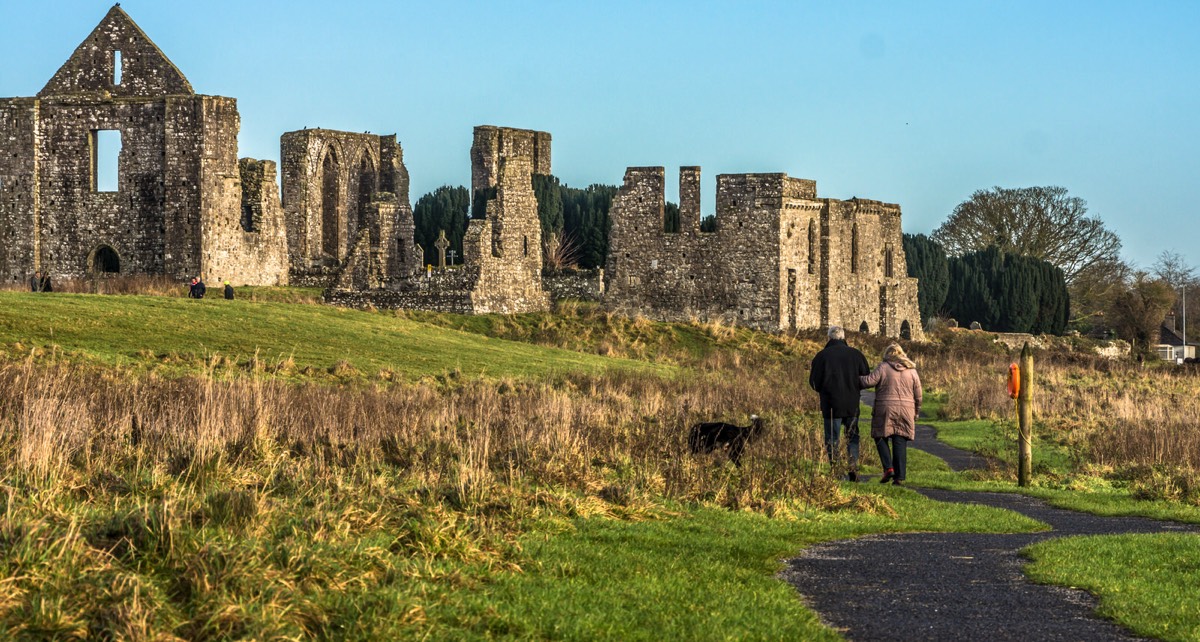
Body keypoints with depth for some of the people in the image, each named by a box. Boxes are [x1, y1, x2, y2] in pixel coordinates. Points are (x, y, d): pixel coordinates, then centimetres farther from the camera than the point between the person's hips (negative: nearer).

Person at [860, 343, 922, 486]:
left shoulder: (883, 367, -3)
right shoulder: (911, 370, 10)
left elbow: (869, 381, -11)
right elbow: (918, 394, 11)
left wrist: (857, 378, 7)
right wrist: (916, 411, 21)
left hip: (886, 409, -3)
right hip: (906, 410, 3)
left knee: (881, 438, 10)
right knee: (900, 443, 4)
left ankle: (888, 468, -7)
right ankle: (900, 477, 1)